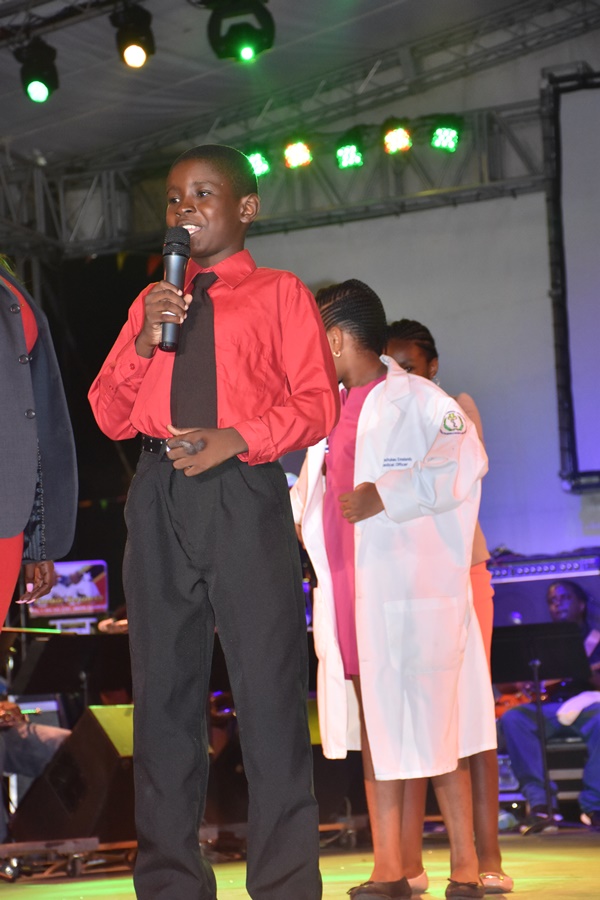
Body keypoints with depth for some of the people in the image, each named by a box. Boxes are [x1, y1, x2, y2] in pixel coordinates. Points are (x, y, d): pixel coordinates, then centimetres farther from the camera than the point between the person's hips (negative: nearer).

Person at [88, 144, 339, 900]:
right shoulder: (152, 301, 21)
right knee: (163, 689, 5)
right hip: (159, 497, 4)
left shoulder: (280, 294, 10)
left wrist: (235, 439, -15)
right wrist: (145, 340, -1)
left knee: (268, 688, -6)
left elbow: (316, 404, 1)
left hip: (242, 495, -4)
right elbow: (110, 416, 15)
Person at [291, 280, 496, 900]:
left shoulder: (416, 399, -7)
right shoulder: (332, 410, 17)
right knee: (374, 731, 7)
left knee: (433, 731, -3)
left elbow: (465, 458, -23)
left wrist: (386, 495, -25)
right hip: (349, 594, 7)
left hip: (410, 588, -7)